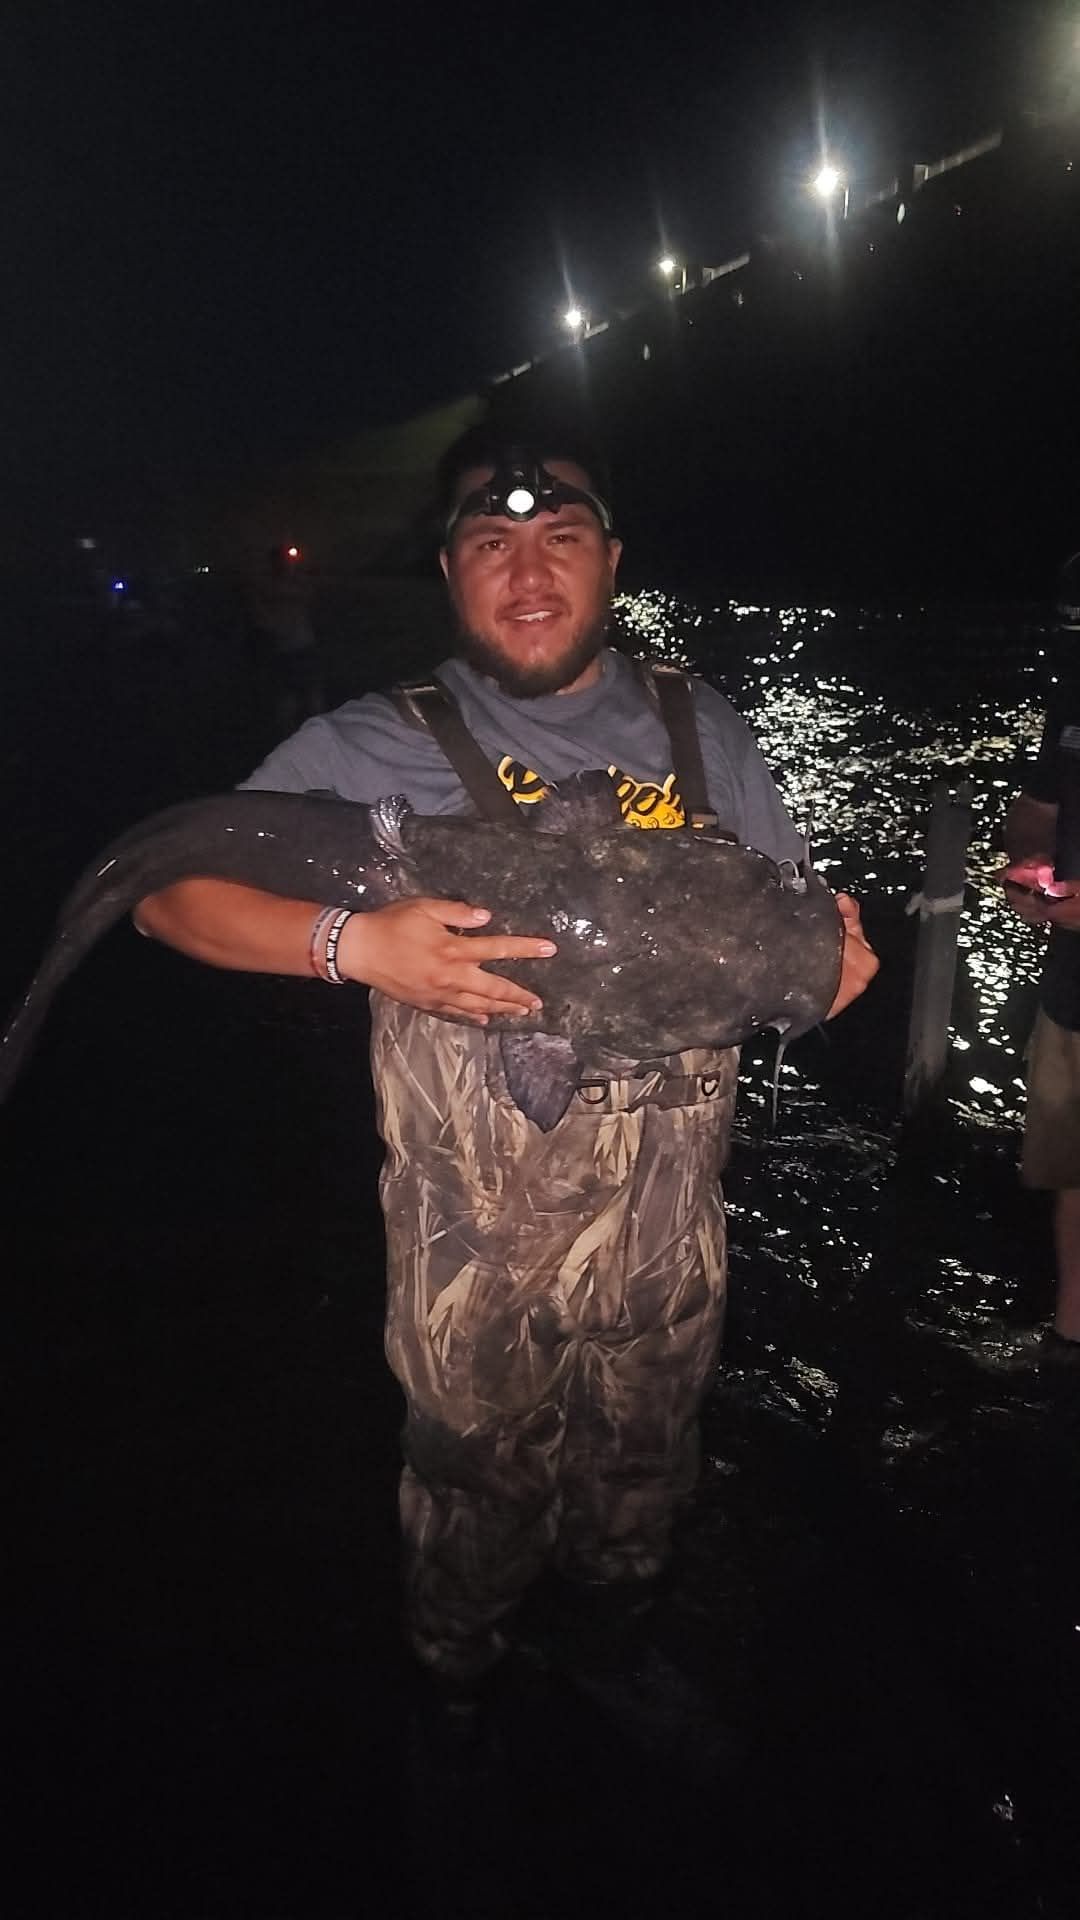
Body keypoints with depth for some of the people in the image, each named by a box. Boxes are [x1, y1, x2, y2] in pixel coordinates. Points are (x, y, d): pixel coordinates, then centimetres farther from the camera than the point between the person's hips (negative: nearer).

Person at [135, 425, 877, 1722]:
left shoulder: (702, 734, 0)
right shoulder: (375, 749, -10)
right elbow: (168, 890, -11)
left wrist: (826, 958, -16)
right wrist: (354, 942, -29)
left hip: (666, 1225, 4)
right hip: (473, 1240, -3)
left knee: (638, 1482, 27)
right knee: (478, 1489, 19)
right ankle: (459, 1682, 51)